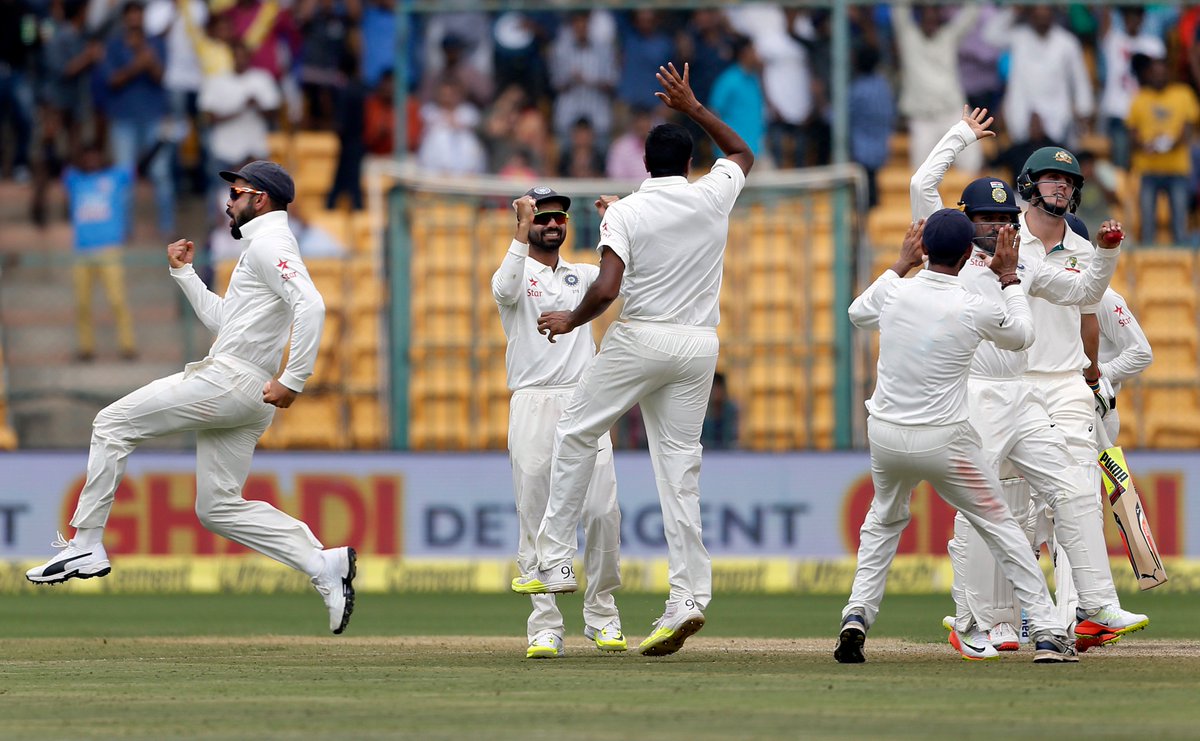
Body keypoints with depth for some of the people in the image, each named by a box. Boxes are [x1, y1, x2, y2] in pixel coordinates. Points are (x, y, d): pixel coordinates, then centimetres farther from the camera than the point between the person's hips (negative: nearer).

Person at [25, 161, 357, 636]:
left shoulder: (269, 243, -7)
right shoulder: (262, 247, 26)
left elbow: (310, 306, -22)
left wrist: (293, 380, -26)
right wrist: (184, 273, 30)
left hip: (228, 380, -10)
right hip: (243, 400, 10)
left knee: (112, 425, -1)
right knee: (218, 507, 8)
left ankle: (85, 545, -4)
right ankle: (323, 564, -3)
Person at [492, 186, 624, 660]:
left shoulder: (582, 277, 19)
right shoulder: (517, 273, 6)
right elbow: (504, 290, -17)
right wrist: (522, 233, -24)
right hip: (533, 406, -3)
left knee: (603, 512, -6)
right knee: (536, 519, -5)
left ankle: (601, 615, 8)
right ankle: (545, 628, -3)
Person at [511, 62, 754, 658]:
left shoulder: (624, 212, -6)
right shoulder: (713, 196, 5)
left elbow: (606, 288, -18)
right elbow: (743, 153, 29)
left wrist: (570, 321, 0)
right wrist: (694, 108, 29)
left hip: (640, 339, -4)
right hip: (699, 346, 4)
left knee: (576, 433, 13)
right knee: (679, 464, 3)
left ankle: (556, 561, 10)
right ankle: (689, 595, -6)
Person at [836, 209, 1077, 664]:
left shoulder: (892, 292, -6)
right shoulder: (976, 310, -13)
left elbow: (858, 314, 20)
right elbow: (1022, 336, 9)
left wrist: (902, 265, 27)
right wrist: (1009, 277, 17)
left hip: (885, 437, 3)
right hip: (944, 440, -3)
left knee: (885, 520, 28)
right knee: (1001, 527, 9)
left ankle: (857, 616, 12)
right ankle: (1047, 634, 5)